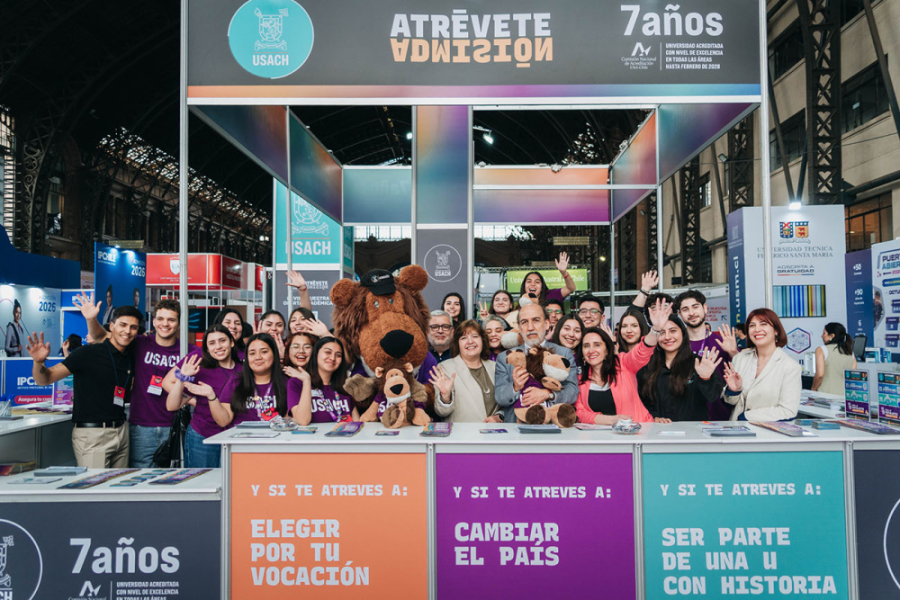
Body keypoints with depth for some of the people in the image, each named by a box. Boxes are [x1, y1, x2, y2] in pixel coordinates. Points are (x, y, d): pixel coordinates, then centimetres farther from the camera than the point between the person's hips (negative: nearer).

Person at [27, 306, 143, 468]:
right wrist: (39, 362, -29)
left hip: (121, 431, 6)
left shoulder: (131, 358, 9)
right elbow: (44, 379, -10)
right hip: (92, 434, -6)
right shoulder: (89, 353, -8)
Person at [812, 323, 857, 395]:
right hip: (844, 396, 5)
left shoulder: (821, 350, -3)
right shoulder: (850, 352, 11)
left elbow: (820, 375, -12)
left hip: (826, 395, -5)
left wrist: (812, 390, 0)